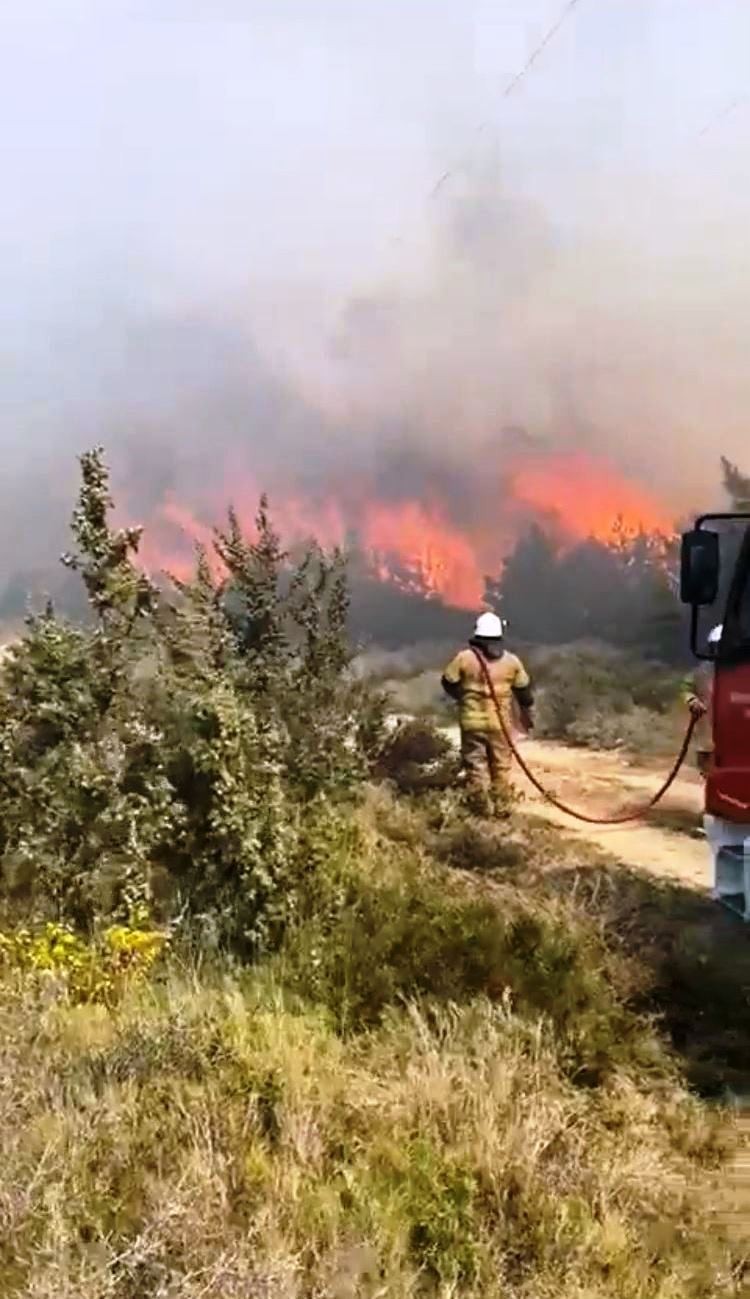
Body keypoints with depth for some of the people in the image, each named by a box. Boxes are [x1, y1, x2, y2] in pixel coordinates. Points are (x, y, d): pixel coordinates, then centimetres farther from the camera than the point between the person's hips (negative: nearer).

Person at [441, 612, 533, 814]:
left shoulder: (464, 657, -7)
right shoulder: (511, 660, 1)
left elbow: (449, 682, 2)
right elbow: (523, 689, 11)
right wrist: (527, 713, 28)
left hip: (472, 720, -2)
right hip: (500, 721, 2)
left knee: (475, 763, 6)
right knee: (501, 765, 12)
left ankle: (480, 806, 4)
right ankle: (501, 807, 17)